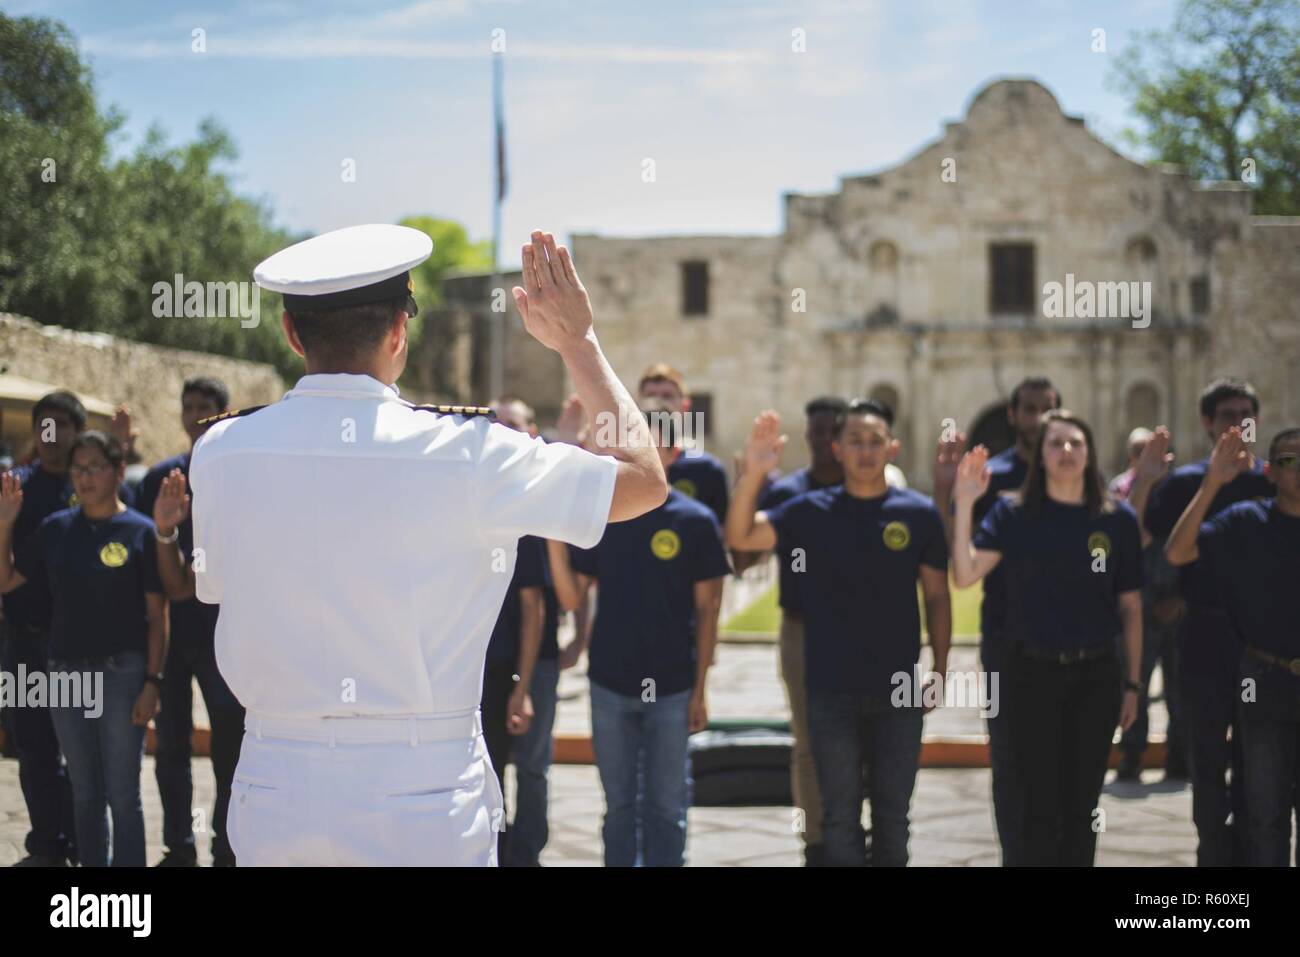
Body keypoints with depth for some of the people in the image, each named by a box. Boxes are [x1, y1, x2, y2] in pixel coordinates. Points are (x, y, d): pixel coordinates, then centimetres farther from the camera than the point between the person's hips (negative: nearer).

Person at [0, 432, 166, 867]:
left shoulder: (139, 532, -6)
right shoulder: (57, 528, 6)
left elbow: (156, 616, -5)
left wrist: (152, 682, -11)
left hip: (121, 673, -4)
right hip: (66, 674, 4)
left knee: (122, 795, 1)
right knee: (85, 794, 13)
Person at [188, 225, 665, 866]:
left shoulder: (219, 453, -3)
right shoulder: (465, 453, -12)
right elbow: (645, 478, 0)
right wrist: (578, 342, 11)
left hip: (273, 806, 4)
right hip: (425, 811, -3)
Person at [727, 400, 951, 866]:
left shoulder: (919, 513, -2)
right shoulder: (811, 511, -2)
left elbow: (937, 595, 4)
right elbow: (739, 537, -10)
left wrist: (940, 669, 0)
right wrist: (753, 473, -24)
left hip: (898, 690, 0)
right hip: (831, 690, 0)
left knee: (893, 814, 12)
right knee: (840, 816, 8)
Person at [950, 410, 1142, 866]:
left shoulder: (1117, 519, 2)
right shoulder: (1013, 514, -1)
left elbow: (1130, 608, 6)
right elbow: (964, 575, -13)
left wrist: (1132, 683, 5)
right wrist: (964, 503, -19)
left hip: (1096, 676, 2)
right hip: (1033, 674, -2)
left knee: (1082, 806, 9)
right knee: (1042, 807, 0)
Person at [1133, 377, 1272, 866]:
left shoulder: (1275, 482, 4)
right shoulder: (1184, 481, -1)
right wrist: (1144, 479, -20)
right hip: (1205, 638, -1)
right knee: (1209, 761, 5)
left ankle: (1245, 853, 20)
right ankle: (1214, 852, 14)